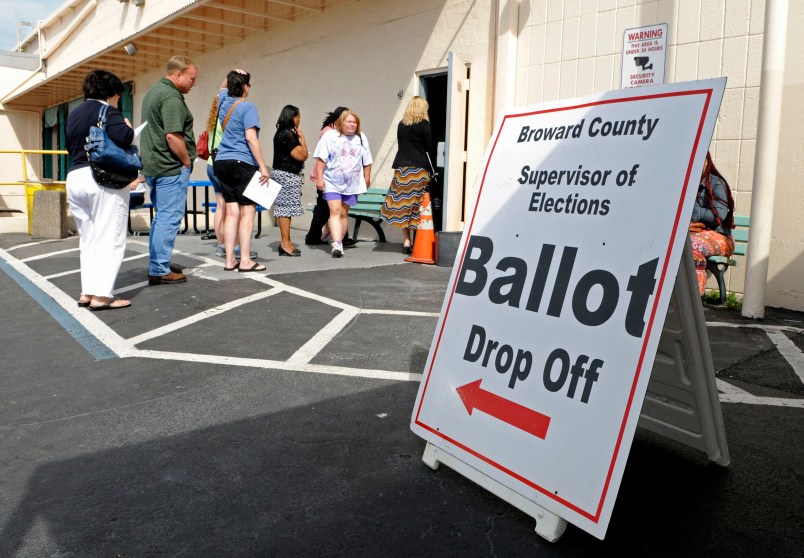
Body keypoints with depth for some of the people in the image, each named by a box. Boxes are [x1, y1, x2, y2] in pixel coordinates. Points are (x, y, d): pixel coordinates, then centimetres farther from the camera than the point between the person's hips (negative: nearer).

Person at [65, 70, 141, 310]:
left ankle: (87, 292, 12)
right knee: (110, 239, -5)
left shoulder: (74, 114, 19)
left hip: (75, 177, 8)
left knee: (88, 240, 13)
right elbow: (123, 138, -21)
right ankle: (102, 295, -9)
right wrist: (128, 127, -1)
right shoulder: (107, 111, -6)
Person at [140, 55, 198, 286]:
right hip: (171, 167, -10)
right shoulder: (171, 97, -15)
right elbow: (173, 137, -23)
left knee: (161, 216, 17)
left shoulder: (152, 92, 18)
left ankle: (158, 264, 24)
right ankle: (160, 270, -3)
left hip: (153, 165, 10)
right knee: (169, 218, -6)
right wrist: (187, 161, -10)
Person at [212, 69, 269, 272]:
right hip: (242, 163, -7)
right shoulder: (247, 107, -8)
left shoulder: (224, 101, 13)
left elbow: (224, 88, 38)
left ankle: (230, 260, 6)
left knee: (232, 212, 6)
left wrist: (234, 77, 33)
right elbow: (251, 137, -16)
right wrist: (263, 166, -16)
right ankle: (245, 260, -7)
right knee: (247, 211, -5)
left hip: (222, 162, 7)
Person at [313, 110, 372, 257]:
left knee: (344, 213, 9)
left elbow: (367, 162, 14)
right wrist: (319, 178, -9)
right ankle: (337, 244, -21)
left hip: (352, 184, 3)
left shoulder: (361, 138, 8)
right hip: (332, 183, -3)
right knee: (335, 211, -14)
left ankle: (339, 242, 18)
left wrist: (367, 179, 13)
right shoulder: (329, 136, -2)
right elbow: (321, 159, -4)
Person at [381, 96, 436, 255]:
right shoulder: (424, 124, -1)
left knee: (403, 204, 3)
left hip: (402, 167, 4)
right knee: (418, 206, -3)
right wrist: (431, 167, 8)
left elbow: (401, 145, 15)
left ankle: (406, 241, 3)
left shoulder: (401, 124, 12)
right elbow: (429, 149, -1)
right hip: (419, 169, -4)